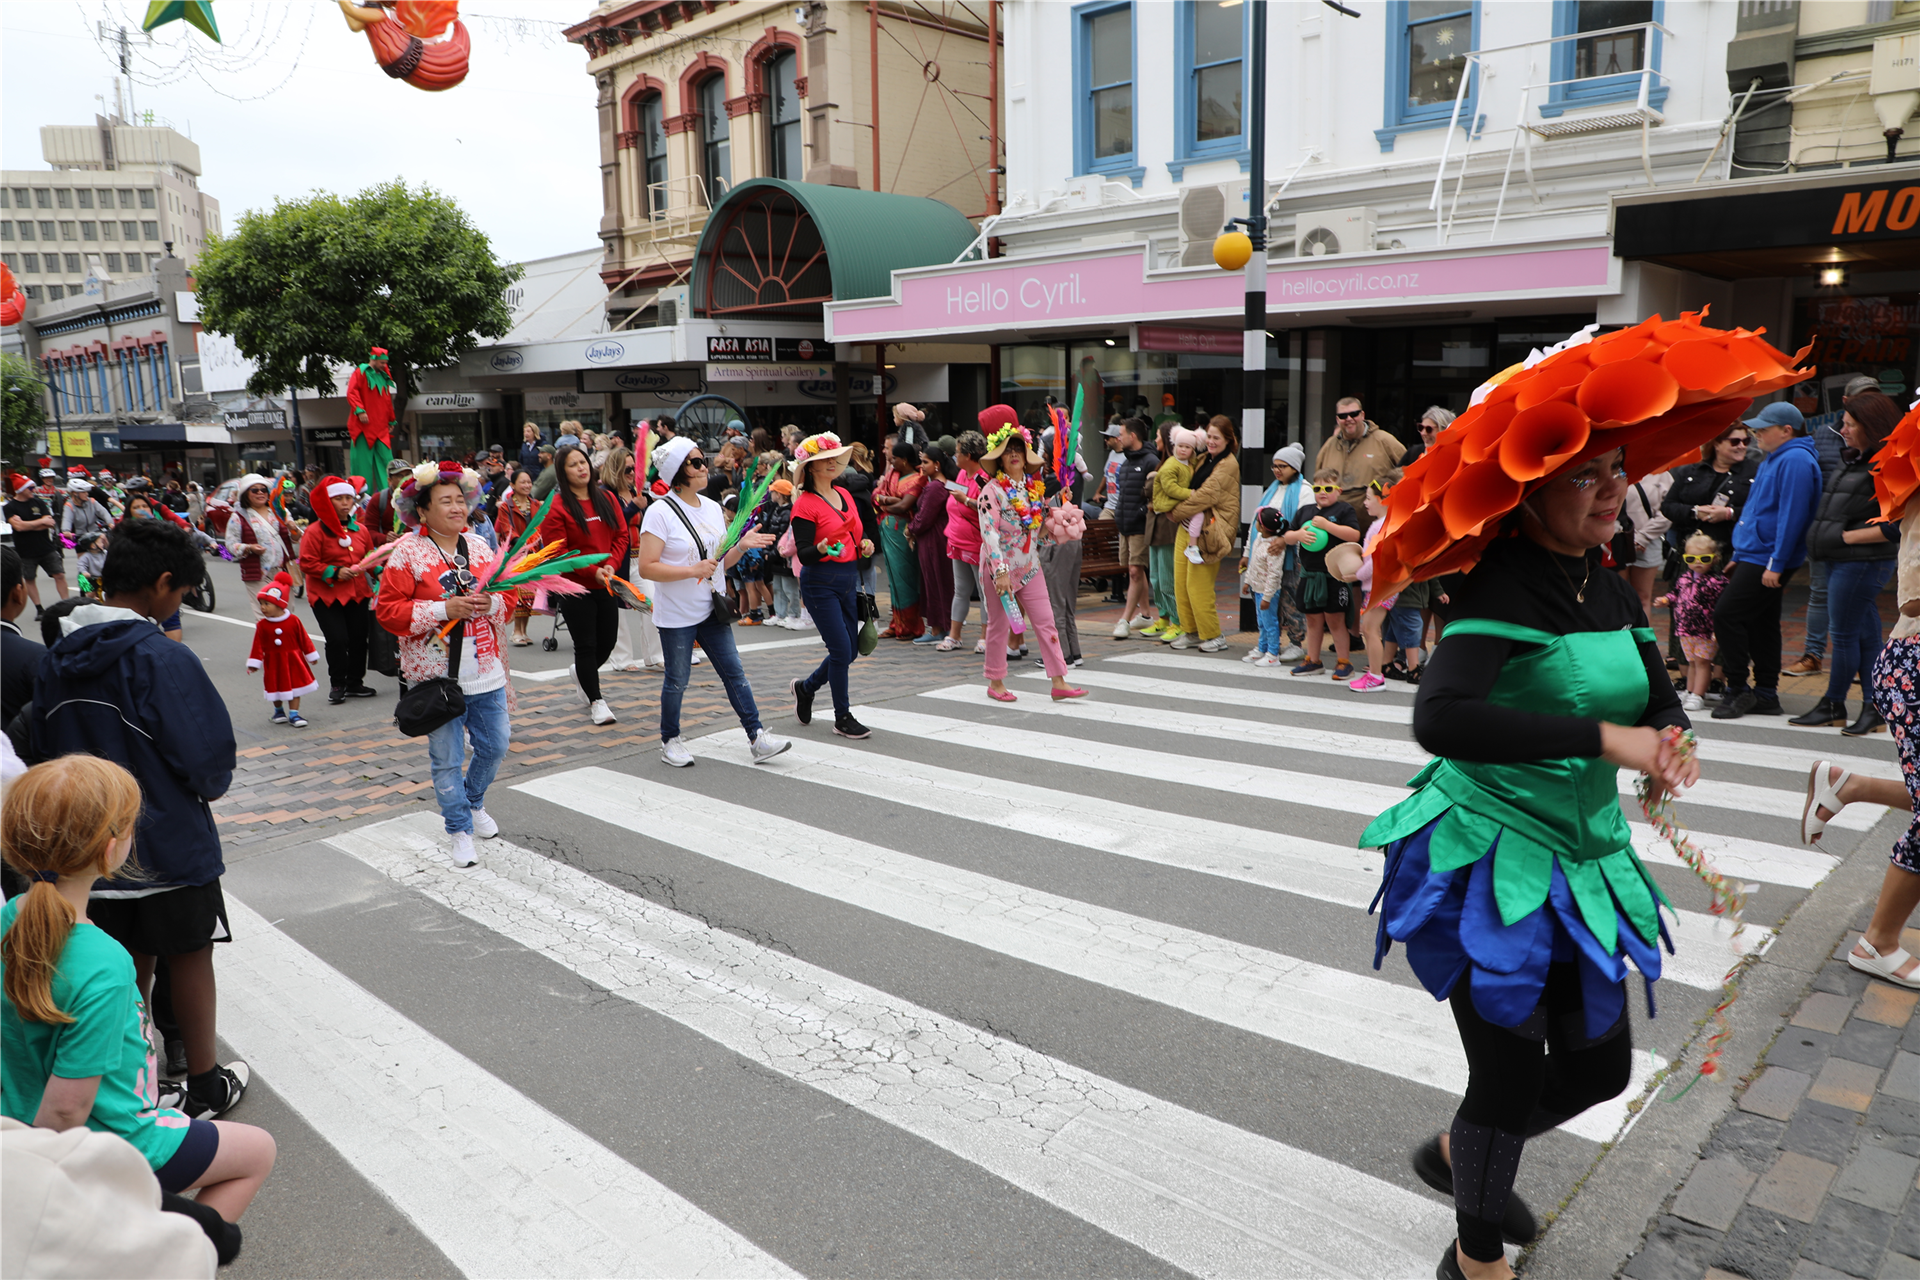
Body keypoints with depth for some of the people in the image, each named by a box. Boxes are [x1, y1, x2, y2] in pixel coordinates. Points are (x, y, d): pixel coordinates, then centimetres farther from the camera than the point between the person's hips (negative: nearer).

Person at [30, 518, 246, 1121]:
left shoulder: (56, 660, -1)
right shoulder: (163, 659, -23)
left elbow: (44, 748, 8)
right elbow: (209, 759, -19)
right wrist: (205, 787, 2)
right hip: (170, 844, -6)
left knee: (127, 963, 20)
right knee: (189, 957, 10)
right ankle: (204, 1088, 23)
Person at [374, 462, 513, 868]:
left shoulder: (479, 547, 7)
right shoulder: (407, 552, -7)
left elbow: (508, 600, 11)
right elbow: (387, 610, -12)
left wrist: (490, 603, -13)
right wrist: (445, 610, -21)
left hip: (485, 669, 5)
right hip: (435, 673, -4)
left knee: (495, 745, 13)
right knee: (447, 758, 5)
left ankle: (474, 802, 41)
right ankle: (459, 828, 23)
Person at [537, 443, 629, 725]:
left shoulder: (606, 499, 7)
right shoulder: (557, 507, -8)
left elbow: (621, 535, 7)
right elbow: (557, 552, -11)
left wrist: (611, 564, -10)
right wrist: (592, 571, -17)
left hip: (606, 585, 5)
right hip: (576, 588, -5)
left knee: (607, 641, 11)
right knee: (586, 645, 0)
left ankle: (580, 673, 41)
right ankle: (596, 700, 11)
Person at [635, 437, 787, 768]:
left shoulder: (712, 508, 9)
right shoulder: (660, 512, -12)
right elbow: (646, 568, -18)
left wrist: (743, 545, -3)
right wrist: (693, 570, -24)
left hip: (711, 608, 6)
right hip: (676, 615, -6)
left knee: (734, 672, 3)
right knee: (677, 680, 6)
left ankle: (757, 738, 5)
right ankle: (670, 740, 24)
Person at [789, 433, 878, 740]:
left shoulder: (845, 495, 11)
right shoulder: (805, 504, -11)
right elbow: (803, 554, -15)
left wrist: (864, 543, 0)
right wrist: (822, 550, -36)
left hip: (849, 579, 8)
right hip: (820, 583, -7)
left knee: (849, 651, 10)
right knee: (841, 649, -8)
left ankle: (806, 687, 35)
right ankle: (843, 718, 8)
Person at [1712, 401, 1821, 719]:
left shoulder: (1795, 461, -15)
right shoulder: (1773, 460, 18)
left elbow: (1792, 515, -21)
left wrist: (1776, 564, -22)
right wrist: (1739, 555, 21)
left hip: (1768, 559, -10)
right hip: (1754, 556, 10)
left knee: (1727, 615, -12)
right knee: (1762, 624, 12)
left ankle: (1737, 690, -5)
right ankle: (1765, 694, 17)